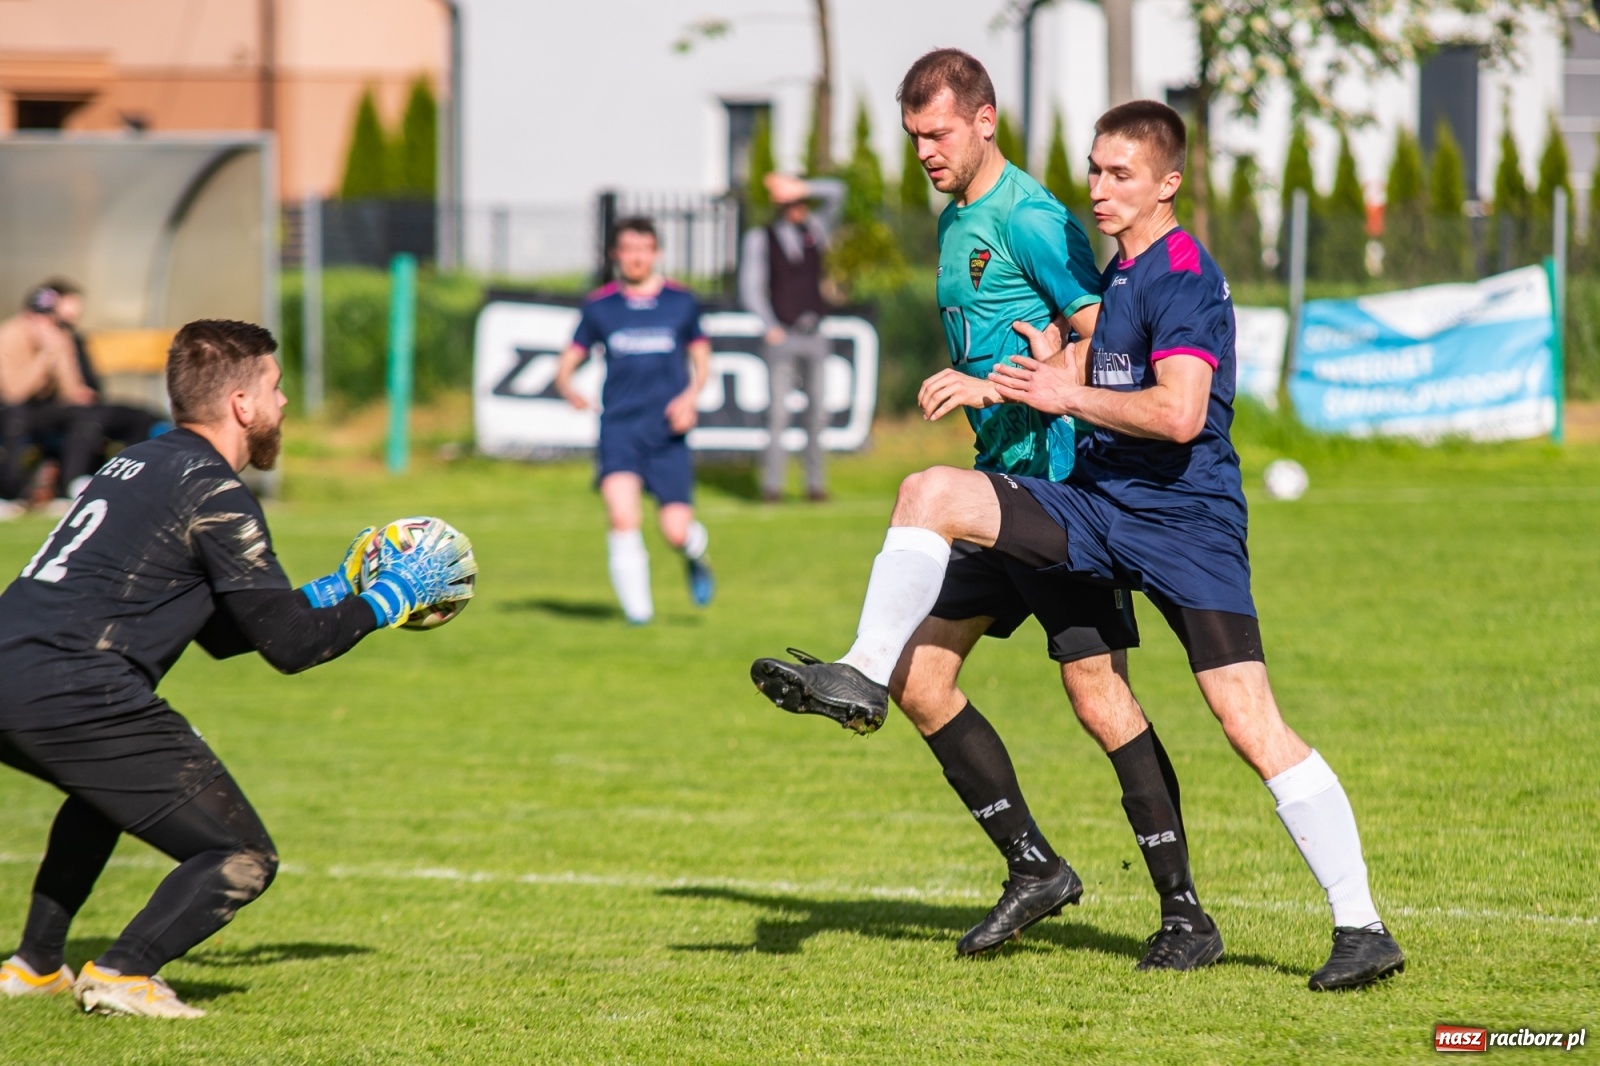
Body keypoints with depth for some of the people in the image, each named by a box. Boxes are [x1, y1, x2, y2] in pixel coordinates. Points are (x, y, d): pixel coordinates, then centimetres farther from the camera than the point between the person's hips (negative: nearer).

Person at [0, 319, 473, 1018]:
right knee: (242, 860, 0)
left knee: (109, 789, 39)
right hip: (72, 694, -9)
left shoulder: (142, 464, 22)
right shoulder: (214, 495, -5)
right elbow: (290, 645, -5)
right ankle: (123, 975, -11)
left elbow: (225, 632, 28)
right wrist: (390, 599, 8)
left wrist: (338, 590, 32)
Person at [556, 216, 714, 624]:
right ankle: (637, 607, -7)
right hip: (618, 425, 0)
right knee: (623, 517, -21)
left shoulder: (682, 302, 7)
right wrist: (569, 390, -14)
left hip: (668, 431, 0)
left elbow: (701, 358, 17)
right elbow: (568, 361, 9)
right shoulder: (599, 306, 6)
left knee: (676, 531, -6)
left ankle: (696, 555, 32)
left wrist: (690, 396, -3)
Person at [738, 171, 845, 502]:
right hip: (782, 337, -4)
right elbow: (751, 288, 0)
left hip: (814, 336, 4)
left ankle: (815, 483, 2)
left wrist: (801, 188, -7)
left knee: (818, 412, 0)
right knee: (778, 412, -9)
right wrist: (770, 327, -9)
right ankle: (772, 484, -9)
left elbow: (835, 193, 6)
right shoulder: (760, 239, 4)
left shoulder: (814, 230, 14)